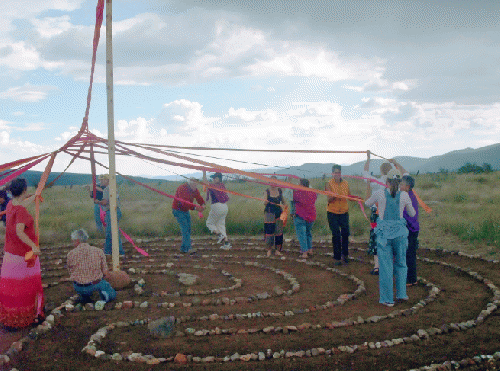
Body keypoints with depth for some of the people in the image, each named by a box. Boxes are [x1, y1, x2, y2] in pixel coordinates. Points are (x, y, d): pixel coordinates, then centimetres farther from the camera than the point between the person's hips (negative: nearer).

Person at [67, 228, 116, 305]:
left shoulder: (71, 254, -10)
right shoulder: (98, 251, -8)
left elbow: (71, 273, 5)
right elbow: (105, 273, -4)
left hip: (79, 288, 1)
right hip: (96, 284, -1)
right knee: (112, 295, 25)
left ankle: (84, 296, 18)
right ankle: (104, 294, -7)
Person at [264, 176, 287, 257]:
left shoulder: (280, 191, 6)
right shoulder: (267, 191, -1)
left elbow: (283, 201, 18)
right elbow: (265, 203, -3)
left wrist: (284, 205, 0)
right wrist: (266, 202, -24)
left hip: (278, 213, 2)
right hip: (269, 213, -2)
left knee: (278, 231, 2)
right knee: (269, 230, -7)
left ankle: (277, 250, 11)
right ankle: (269, 249, 4)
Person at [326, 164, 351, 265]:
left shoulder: (345, 183, 5)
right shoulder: (329, 184, -6)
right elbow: (329, 199, -15)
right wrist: (333, 196, -35)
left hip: (344, 212, 3)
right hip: (332, 212, -3)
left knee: (345, 234, 5)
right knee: (336, 235, -3)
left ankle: (345, 254, 26)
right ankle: (337, 258, 6)